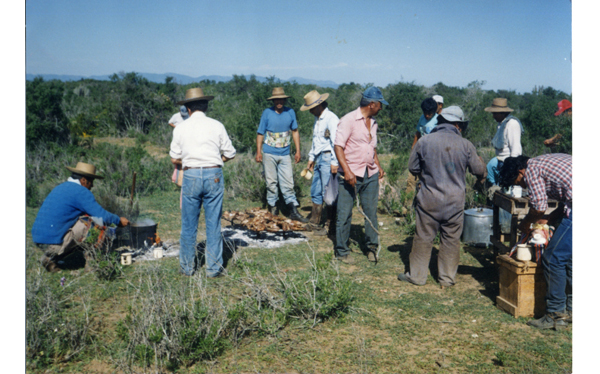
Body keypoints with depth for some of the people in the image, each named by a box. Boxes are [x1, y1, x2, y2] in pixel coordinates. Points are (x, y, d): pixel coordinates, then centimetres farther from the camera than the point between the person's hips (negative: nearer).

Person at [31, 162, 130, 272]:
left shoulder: (60, 187, 18)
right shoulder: (80, 192, -9)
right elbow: (102, 216, -13)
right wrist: (119, 220, 7)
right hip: (54, 243, -9)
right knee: (96, 223, -5)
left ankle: (49, 258, 15)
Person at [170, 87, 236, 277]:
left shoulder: (181, 128, 3)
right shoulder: (216, 126, 2)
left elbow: (174, 158, 4)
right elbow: (230, 154, 4)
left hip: (190, 176, 0)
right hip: (213, 175, 0)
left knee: (189, 225, 9)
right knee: (213, 223, 6)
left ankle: (187, 267, 19)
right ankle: (213, 267, 12)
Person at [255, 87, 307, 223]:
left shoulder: (290, 112, 5)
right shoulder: (267, 113, -1)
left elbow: (295, 132, 13)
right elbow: (260, 134, 4)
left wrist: (298, 151, 9)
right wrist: (258, 152, -3)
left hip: (285, 154, 1)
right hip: (269, 154, -1)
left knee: (288, 183, 0)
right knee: (271, 182, 5)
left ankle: (294, 211, 1)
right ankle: (273, 206, 19)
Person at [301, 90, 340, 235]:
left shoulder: (331, 118, -13)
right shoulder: (317, 119, 17)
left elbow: (336, 141, -18)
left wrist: (334, 162, -21)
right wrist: (311, 158, 25)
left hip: (328, 159, -9)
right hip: (319, 160, 9)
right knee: (315, 192, 13)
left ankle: (331, 226, 6)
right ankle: (314, 223, 24)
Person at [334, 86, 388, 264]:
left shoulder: (373, 123, 14)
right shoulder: (349, 120, -9)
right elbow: (338, 146, -14)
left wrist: (378, 166, 12)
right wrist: (347, 171, -22)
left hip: (371, 175, 6)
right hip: (351, 175, -6)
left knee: (371, 212, 8)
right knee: (344, 214, 1)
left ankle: (372, 247, 22)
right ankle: (341, 251, 12)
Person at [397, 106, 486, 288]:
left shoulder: (424, 141, -5)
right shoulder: (465, 145, -5)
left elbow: (412, 167, 3)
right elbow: (479, 170, 5)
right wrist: (480, 161, 27)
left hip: (429, 199, 0)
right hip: (455, 200, 1)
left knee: (423, 237, 9)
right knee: (451, 240, 11)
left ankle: (417, 275, 17)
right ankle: (447, 277, 20)